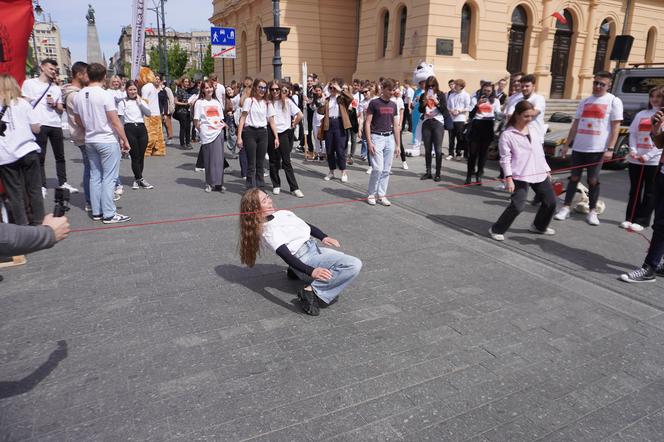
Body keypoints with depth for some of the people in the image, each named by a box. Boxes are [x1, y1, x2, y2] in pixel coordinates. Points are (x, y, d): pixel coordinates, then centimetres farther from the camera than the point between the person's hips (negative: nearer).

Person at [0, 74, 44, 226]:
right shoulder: (22, 103, 1)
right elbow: (36, 129, -1)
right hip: (28, 151, 0)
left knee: (15, 193, 7)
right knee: (34, 190, 9)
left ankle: (22, 227, 11)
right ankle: (37, 223, 14)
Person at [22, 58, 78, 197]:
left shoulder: (56, 88, 19)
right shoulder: (30, 83, 6)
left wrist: (55, 104, -2)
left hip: (56, 125, 4)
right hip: (39, 125, -4)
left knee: (60, 156, 9)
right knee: (40, 157, 0)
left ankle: (62, 183, 18)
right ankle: (42, 186, 5)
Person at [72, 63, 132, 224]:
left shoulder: (79, 96, 3)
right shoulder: (105, 95, -15)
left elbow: (78, 120, 13)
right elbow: (115, 122, -15)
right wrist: (125, 140, -5)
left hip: (90, 141, 6)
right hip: (107, 141, -6)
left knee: (95, 176, 12)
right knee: (108, 178, -2)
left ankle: (96, 212, 17)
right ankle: (109, 214, 0)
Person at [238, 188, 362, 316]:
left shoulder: (282, 213, 12)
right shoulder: (268, 230, -14)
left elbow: (307, 226, 15)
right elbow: (285, 255, -25)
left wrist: (323, 237, -4)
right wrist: (311, 271, -37)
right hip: (306, 259, -9)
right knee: (354, 265, -22)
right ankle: (313, 291, -19)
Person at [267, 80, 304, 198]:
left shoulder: (287, 101, -1)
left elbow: (300, 115, -4)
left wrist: (293, 125, 0)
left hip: (284, 133, -2)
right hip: (271, 134, 2)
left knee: (286, 161, -4)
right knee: (273, 161, 9)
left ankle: (294, 188, 0)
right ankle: (276, 185, 22)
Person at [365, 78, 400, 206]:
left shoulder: (393, 105, 11)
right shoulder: (374, 103, -4)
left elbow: (396, 125, 13)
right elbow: (367, 123, -6)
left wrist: (398, 144, 10)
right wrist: (369, 142, -13)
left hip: (390, 138, 5)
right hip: (377, 137, -5)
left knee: (386, 170, 5)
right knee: (378, 168, -10)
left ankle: (382, 195, 15)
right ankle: (371, 194, 7)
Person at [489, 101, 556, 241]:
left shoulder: (536, 128, 9)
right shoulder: (507, 134, -9)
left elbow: (540, 151, 16)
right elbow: (505, 158, -11)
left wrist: (546, 169, 17)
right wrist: (509, 178, -17)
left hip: (539, 173, 7)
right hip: (520, 176, -6)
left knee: (550, 201, 12)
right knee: (518, 206, -13)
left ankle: (539, 226, 35)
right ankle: (496, 230, 4)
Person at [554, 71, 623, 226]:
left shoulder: (614, 101, 0)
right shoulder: (584, 101, 11)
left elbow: (616, 127, -4)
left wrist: (610, 149, -12)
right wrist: (566, 144, 10)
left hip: (598, 149, -3)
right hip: (578, 147, 3)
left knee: (593, 180, 1)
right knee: (574, 178, 6)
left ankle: (592, 211, 11)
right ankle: (566, 208, 12)